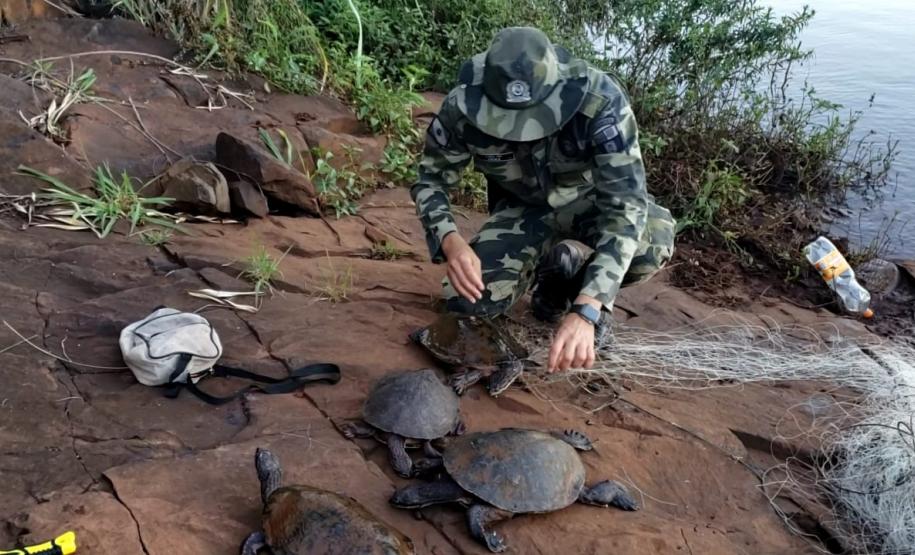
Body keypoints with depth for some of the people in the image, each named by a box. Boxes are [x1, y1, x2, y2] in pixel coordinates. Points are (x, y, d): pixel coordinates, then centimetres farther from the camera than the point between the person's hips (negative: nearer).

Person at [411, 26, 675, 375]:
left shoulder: (600, 100, -36)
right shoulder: (463, 108, -28)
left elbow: (625, 204, -40)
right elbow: (431, 180, -13)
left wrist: (585, 310, -50)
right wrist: (450, 240, -35)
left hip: (589, 200, -1)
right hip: (522, 209, 2)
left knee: (654, 239, -34)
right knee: (468, 300, -22)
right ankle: (547, 268, 10)